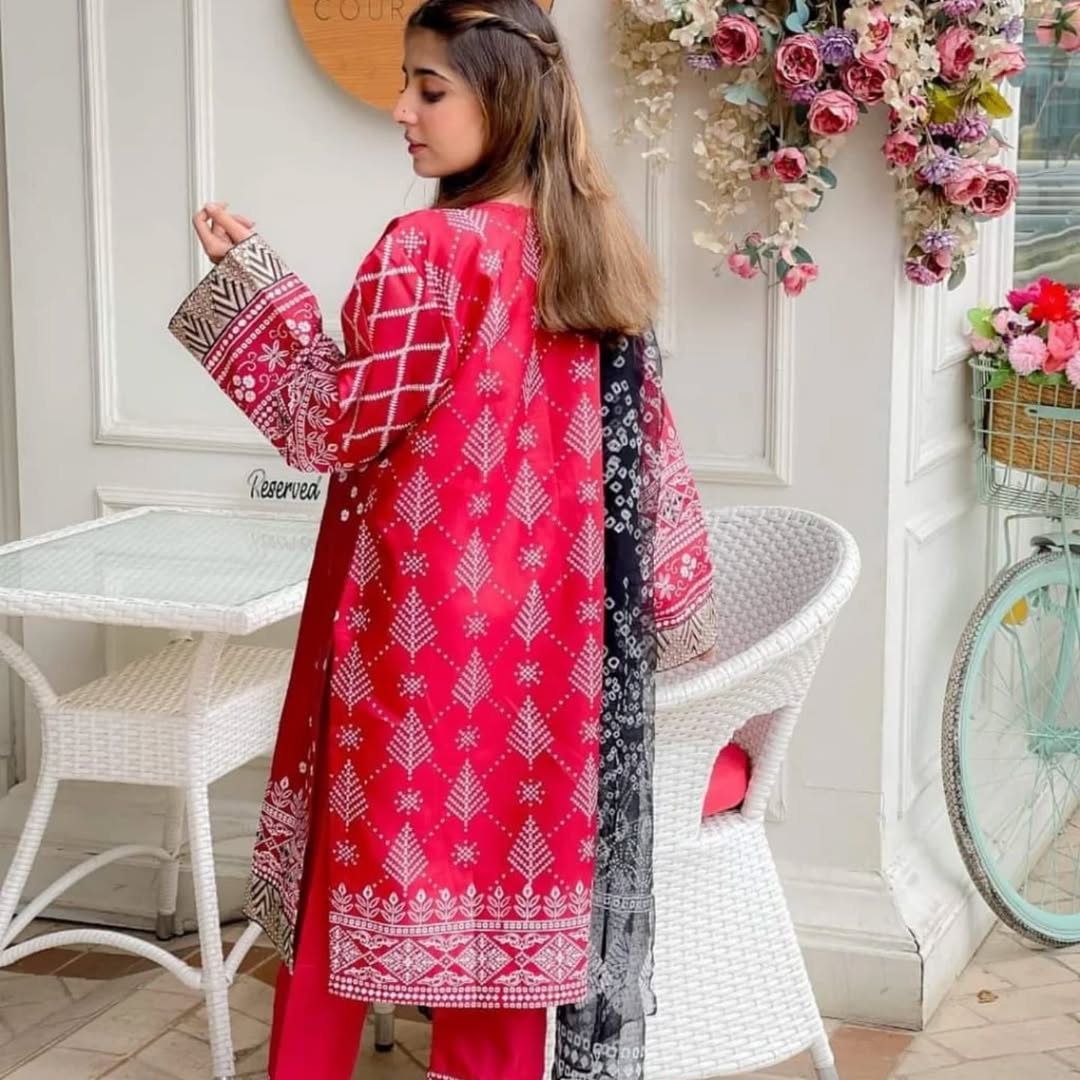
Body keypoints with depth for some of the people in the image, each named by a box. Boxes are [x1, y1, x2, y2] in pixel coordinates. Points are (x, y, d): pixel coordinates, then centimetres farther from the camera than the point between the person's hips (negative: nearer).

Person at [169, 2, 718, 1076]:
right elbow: (645, 447, 10)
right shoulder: (599, 249, 4)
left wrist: (249, 273, -7)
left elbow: (335, 426, -12)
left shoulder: (426, 250, -17)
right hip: (537, 613, 6)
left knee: (357, 855, 8)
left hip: (417, 610, -6)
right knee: (508, 829, 13)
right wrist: (672, 608, 19)